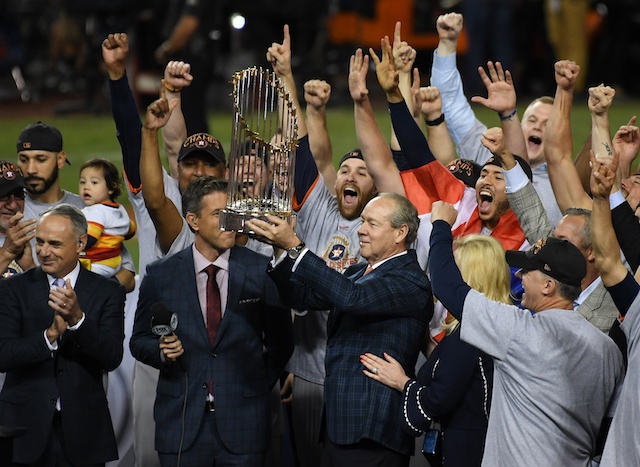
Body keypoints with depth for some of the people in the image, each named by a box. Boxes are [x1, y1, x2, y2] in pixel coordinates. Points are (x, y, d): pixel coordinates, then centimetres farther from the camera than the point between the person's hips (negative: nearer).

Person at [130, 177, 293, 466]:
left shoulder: (262, 271, 2)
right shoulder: (160, 276, 3)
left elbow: (280, 341, 10)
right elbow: (139, 341, 9)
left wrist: (260, 385, 6)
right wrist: (163, 350, -11)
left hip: (243, 421, 0)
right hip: (181, 422, 0)